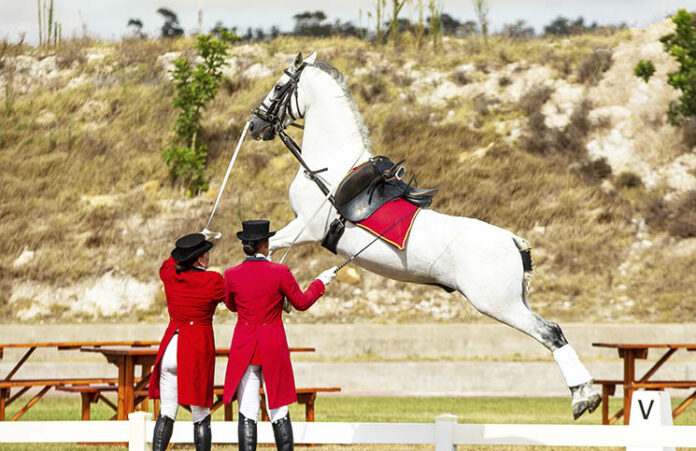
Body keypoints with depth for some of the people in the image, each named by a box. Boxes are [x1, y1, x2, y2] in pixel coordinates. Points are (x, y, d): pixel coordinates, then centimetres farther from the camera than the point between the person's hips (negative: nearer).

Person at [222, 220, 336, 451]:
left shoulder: (232, 275, -5)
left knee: (247, 414, 2)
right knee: (279, 413, 7)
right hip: (273, 349, -1)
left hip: (244, 349, 1)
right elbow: (302, 302, 2)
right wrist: (320, 282, 17)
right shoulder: (280, 272, -10)